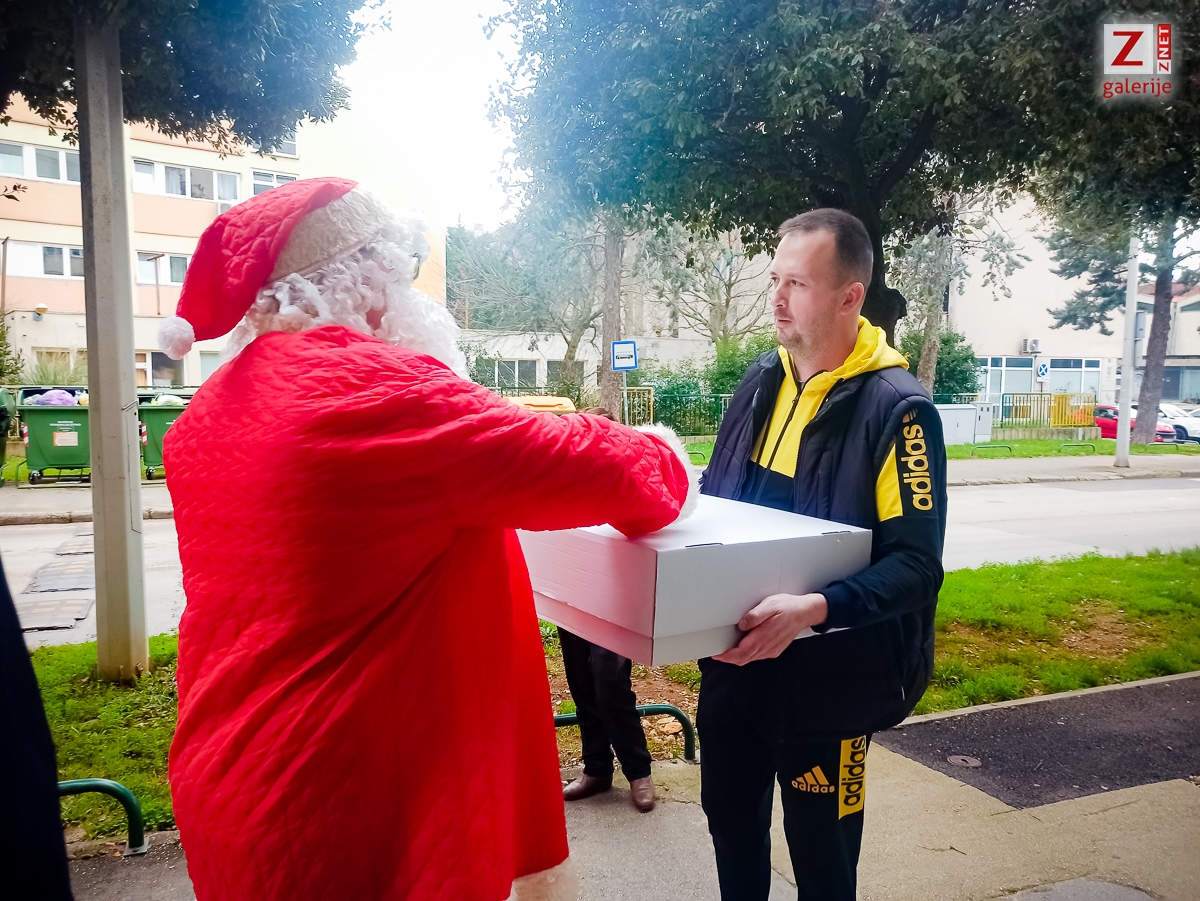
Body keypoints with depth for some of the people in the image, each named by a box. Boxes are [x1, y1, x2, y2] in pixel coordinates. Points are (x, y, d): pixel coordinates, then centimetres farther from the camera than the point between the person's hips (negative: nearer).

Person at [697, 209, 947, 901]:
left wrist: (813, 608, -35)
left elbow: (916, 565, -21)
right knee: (730, 819, 23)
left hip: (826, 680, -6)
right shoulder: (760, 384, 4)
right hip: (733, 663, 6)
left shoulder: (897, 408, -16)